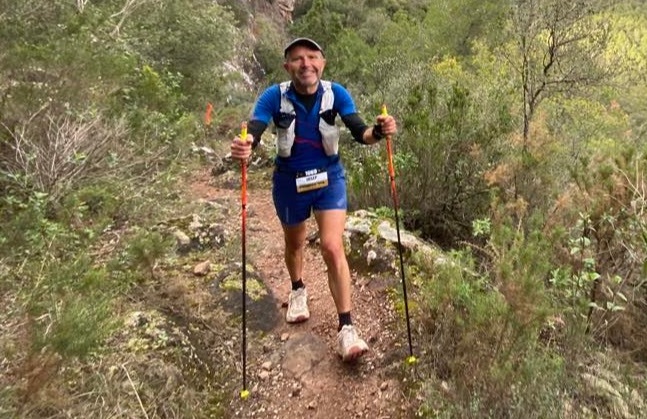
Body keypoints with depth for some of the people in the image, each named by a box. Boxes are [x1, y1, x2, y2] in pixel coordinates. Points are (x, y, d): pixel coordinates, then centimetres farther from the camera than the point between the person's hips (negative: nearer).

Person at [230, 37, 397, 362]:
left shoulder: (336, 94, -15)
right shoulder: (274, 97, -19)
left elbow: (359, 133, -18)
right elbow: (252, 133, -29)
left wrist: (378, 132, -41)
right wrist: (243, 148, -52)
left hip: (329, 178, 0)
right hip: (289, 181, 1)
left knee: (333, 248, -12)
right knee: (294, 244, 21)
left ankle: (346, 328, -2)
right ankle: (298, 290, 53)